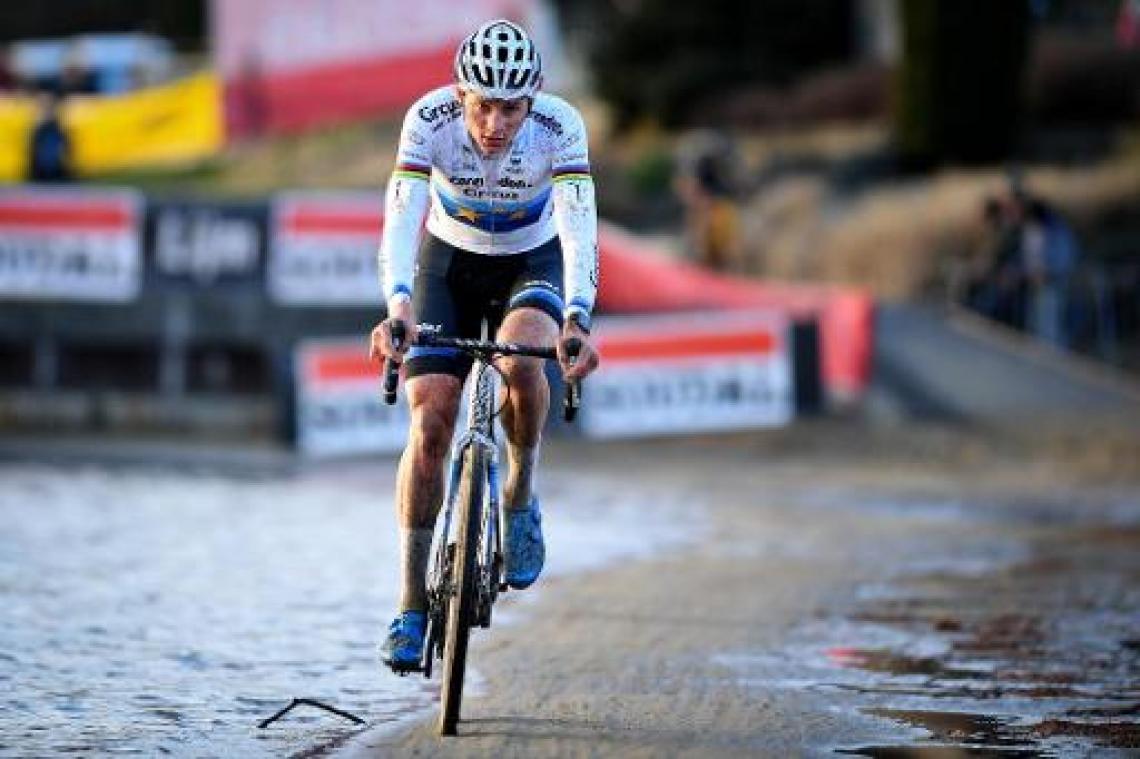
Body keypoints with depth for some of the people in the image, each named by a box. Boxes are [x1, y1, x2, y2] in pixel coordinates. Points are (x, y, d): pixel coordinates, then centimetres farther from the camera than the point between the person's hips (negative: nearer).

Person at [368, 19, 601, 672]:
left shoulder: (560, 127, -30)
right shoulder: (430, 120, -29)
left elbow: (580, 228, -39)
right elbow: (401, 220, -37)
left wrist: (577, 320, -55)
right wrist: (398, 307, -55)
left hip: (533, 263, -1)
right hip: (449, 261, 1)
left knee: (521, 362, -34)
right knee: (430, 423, -13)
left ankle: (522, 496, -6)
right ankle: (412, 606, -4)